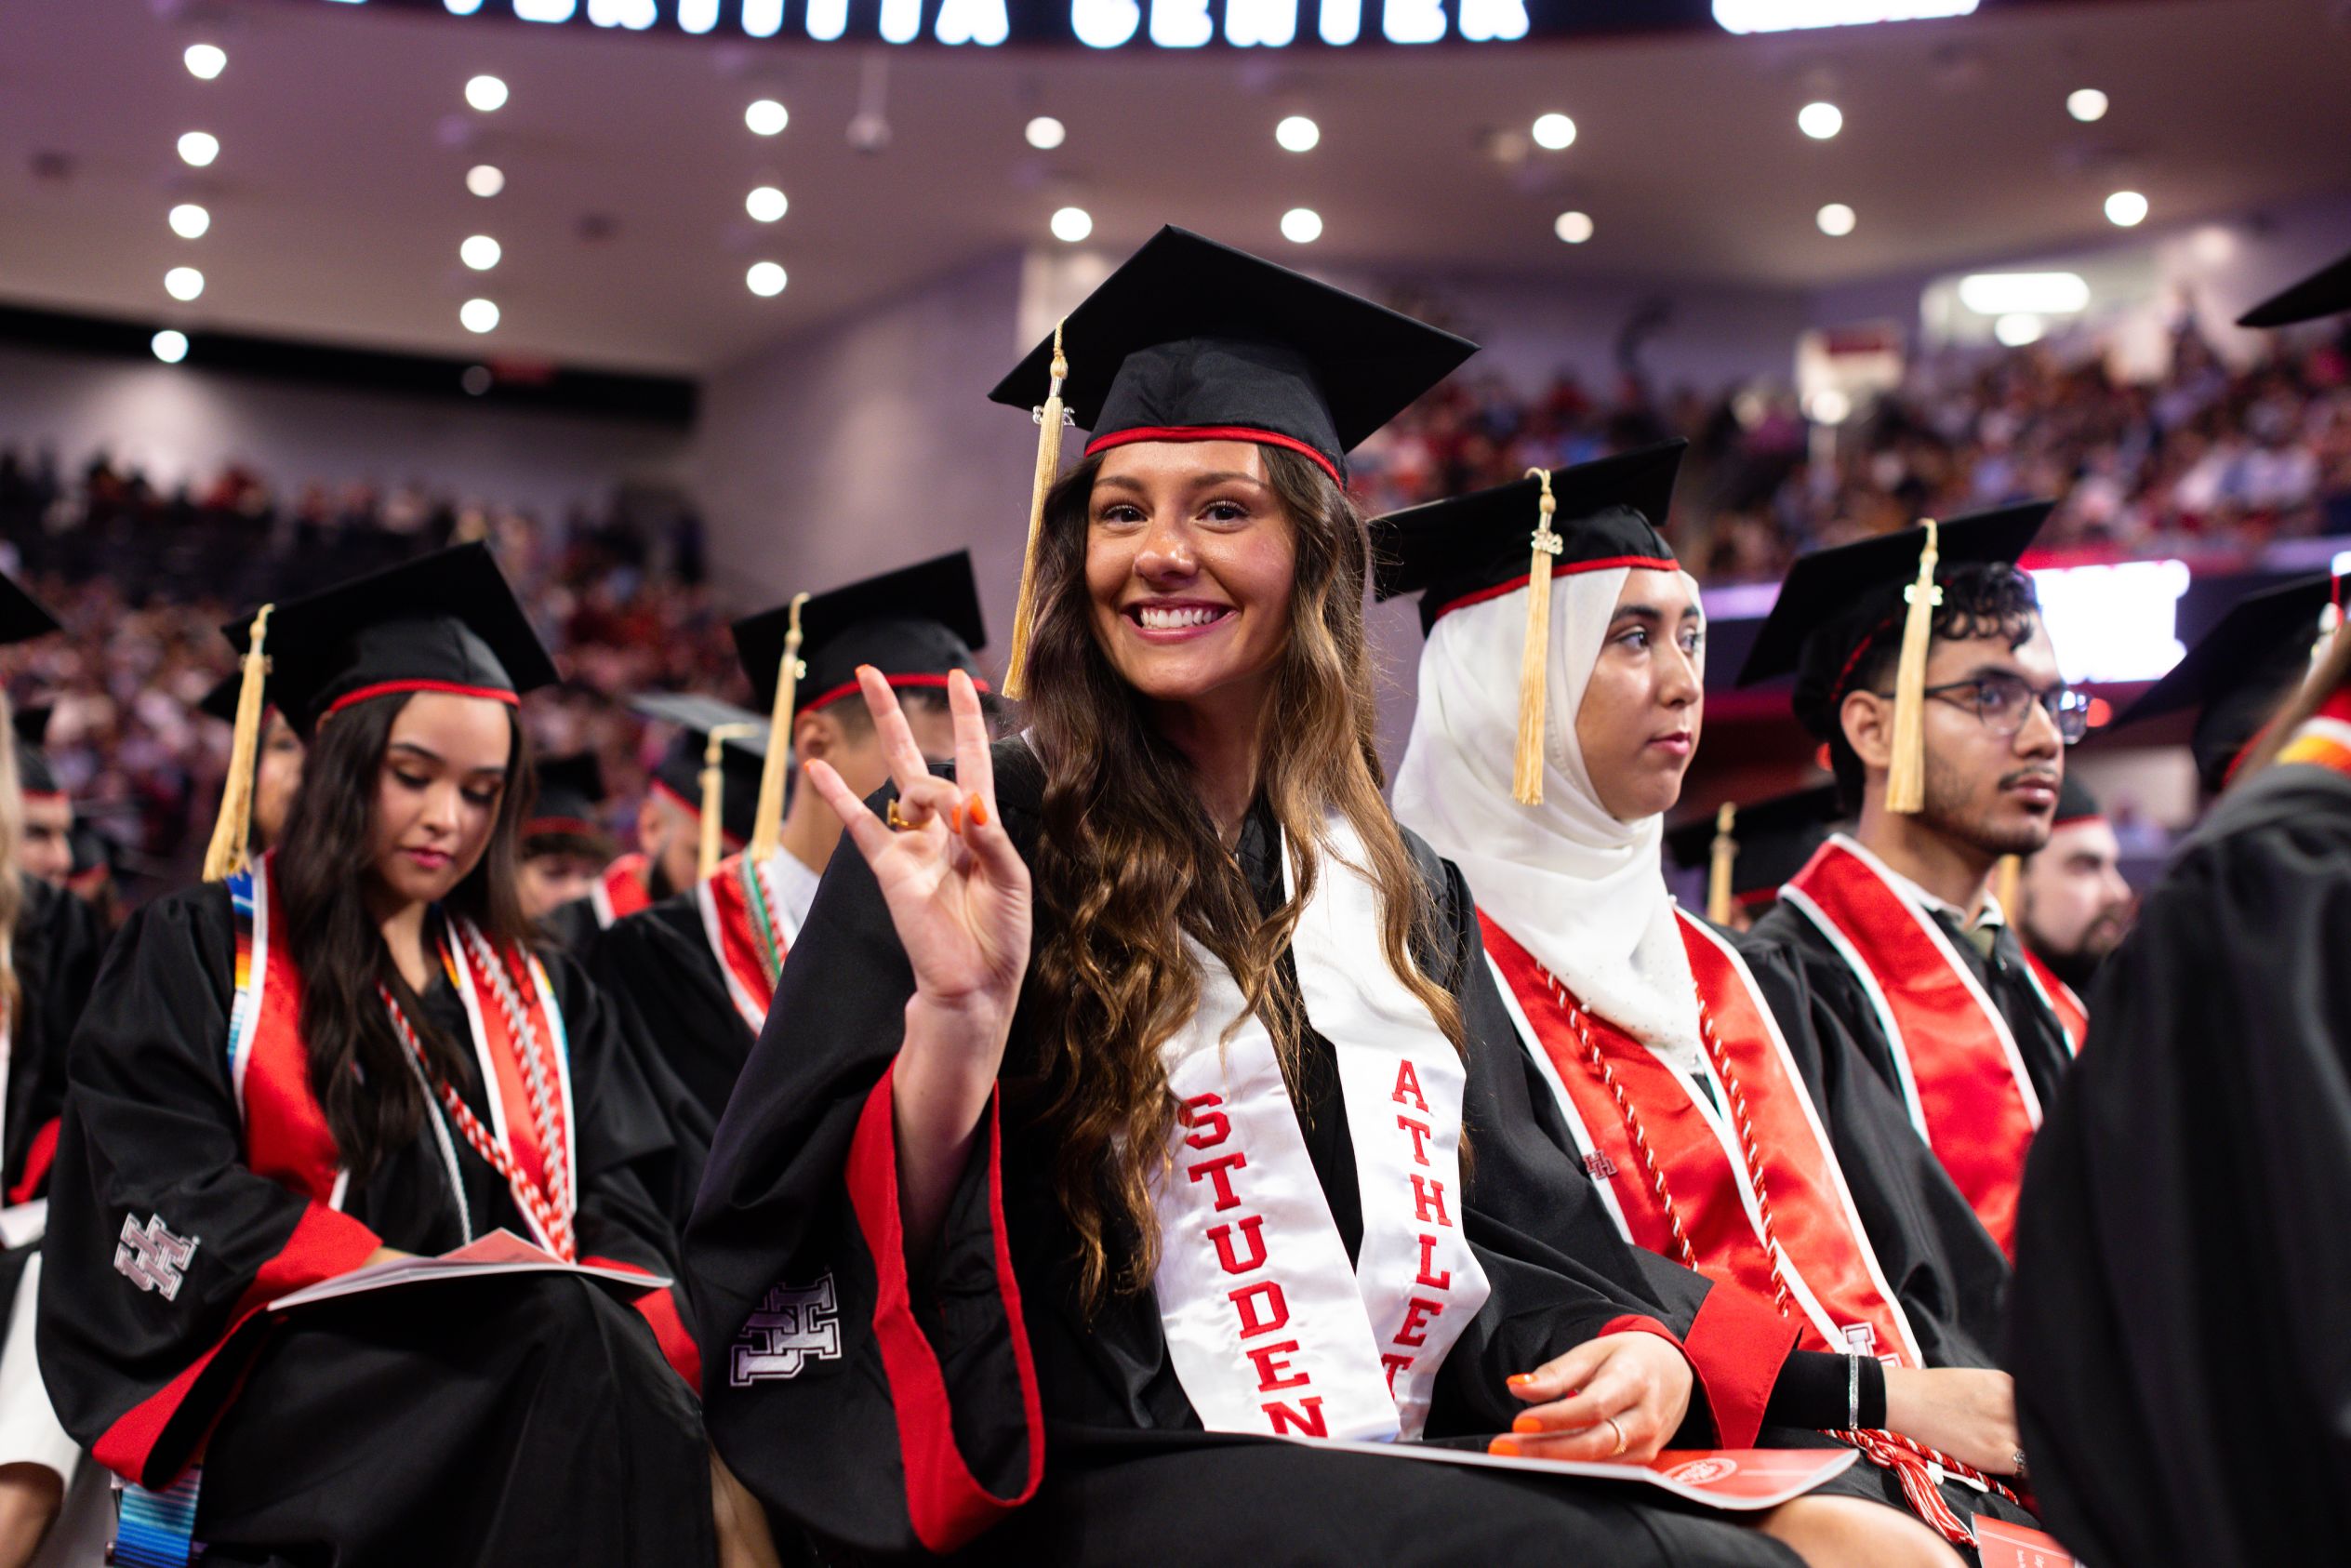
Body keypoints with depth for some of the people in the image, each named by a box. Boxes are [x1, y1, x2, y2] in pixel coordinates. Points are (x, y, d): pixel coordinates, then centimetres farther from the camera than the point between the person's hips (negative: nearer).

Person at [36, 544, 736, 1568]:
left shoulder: (539, 997, 24)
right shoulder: (198, 950, 11)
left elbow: (616, 1213, 14)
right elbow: (173, 1208, -2)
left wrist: (635, 1323, -10)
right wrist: (420, 1284, -15)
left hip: (539, 1353, 4)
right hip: (293, 1397, -4)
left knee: (642, 1385, -33)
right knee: (574, 1340, -35)